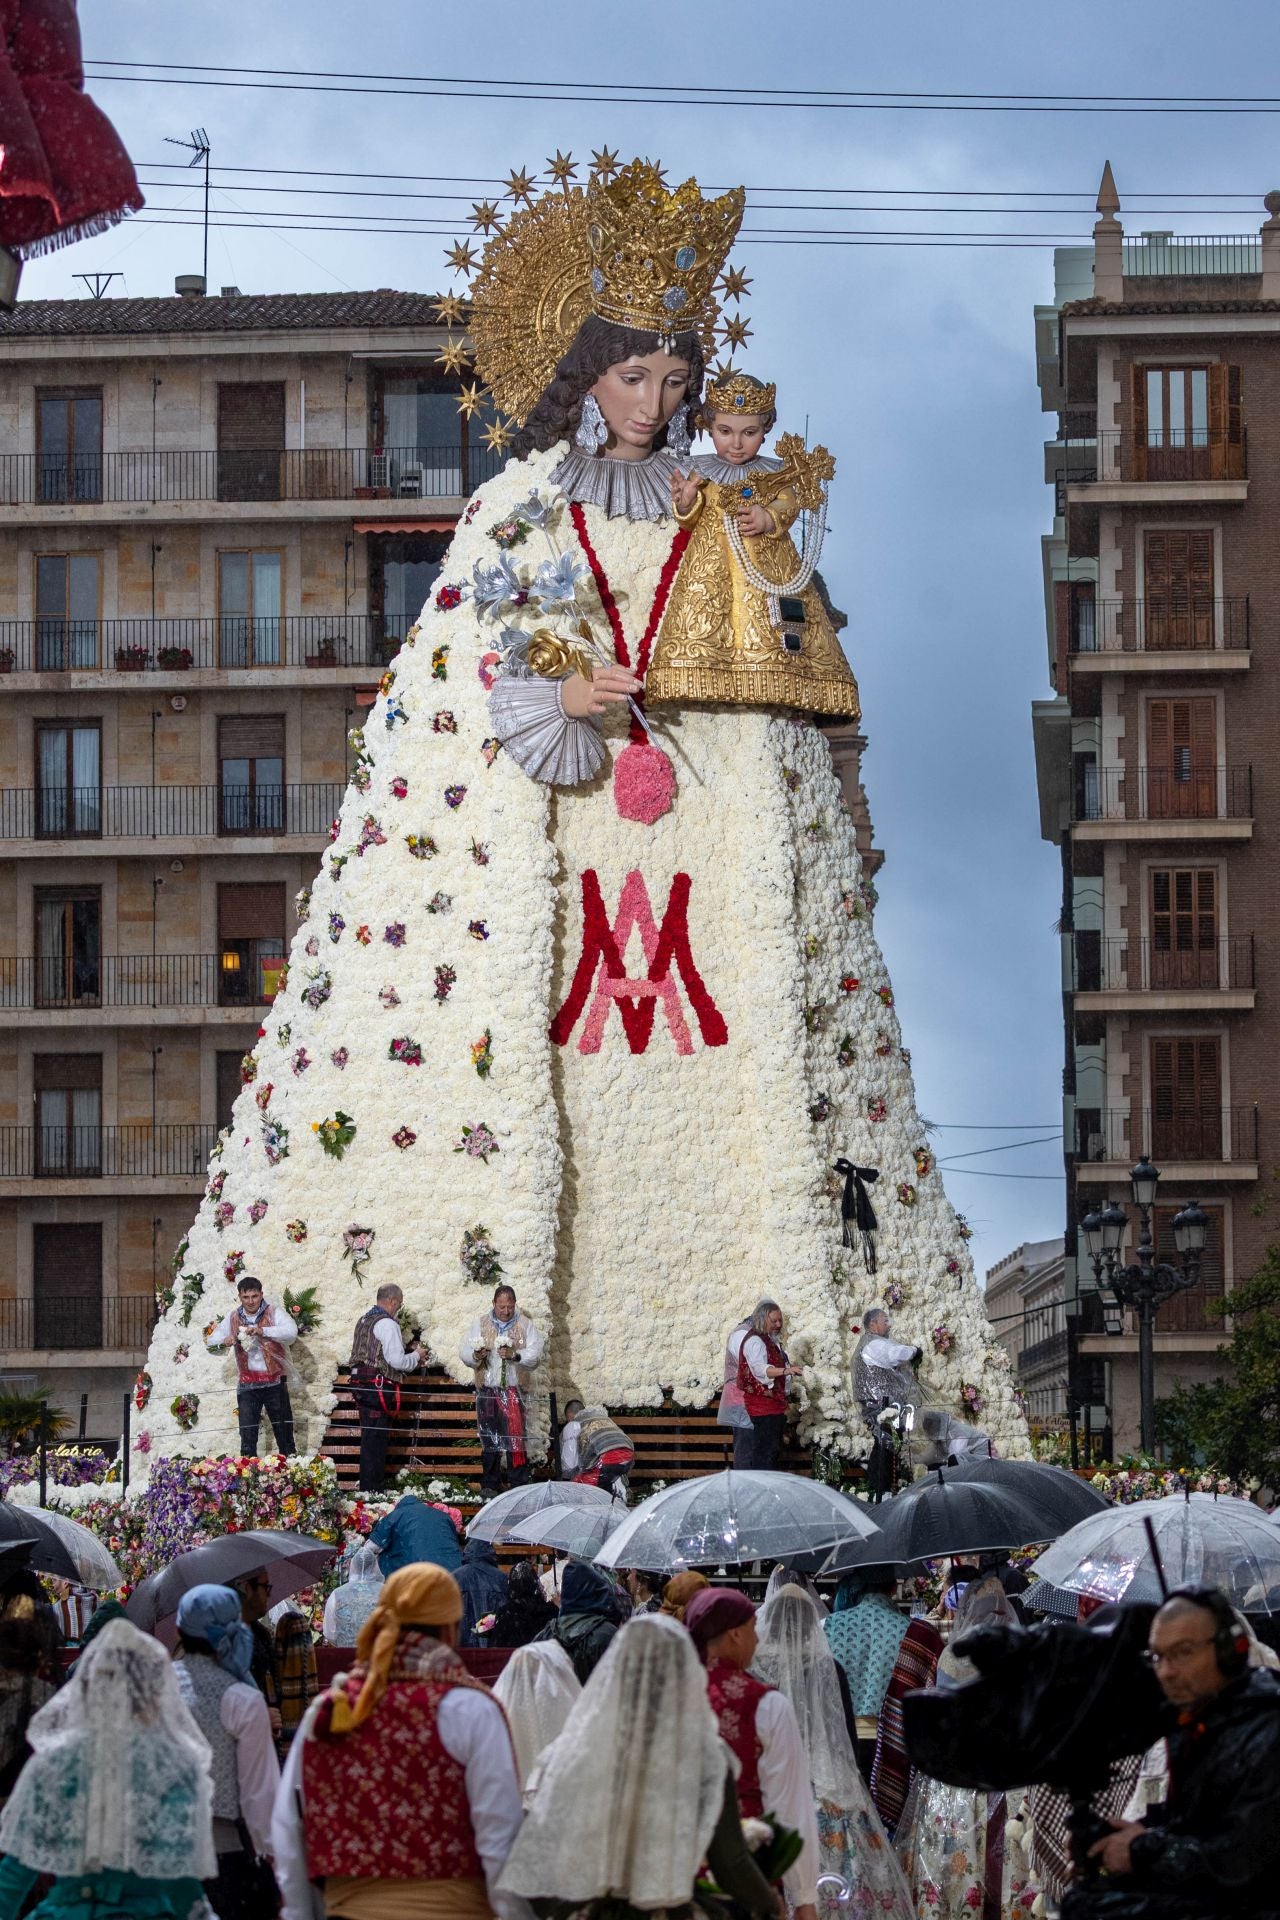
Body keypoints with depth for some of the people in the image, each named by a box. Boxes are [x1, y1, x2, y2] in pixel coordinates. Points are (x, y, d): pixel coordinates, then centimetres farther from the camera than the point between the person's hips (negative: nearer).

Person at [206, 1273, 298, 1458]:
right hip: (247, 1385, 2)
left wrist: (262, 1331, -31)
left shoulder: (274, 1313, -1)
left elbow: (291, 1332, -18)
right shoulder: (233, 1318, 10)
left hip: (274, 1382, -2)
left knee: (284, 1434, 3)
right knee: (247, 1438, -1)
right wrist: (224, 1341, -11)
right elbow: (210, 1342, 13)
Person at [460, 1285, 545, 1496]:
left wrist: (515, 1355, -22)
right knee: (489, 1438, 6)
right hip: (486, 1389, 2)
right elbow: (465, 1354, 6)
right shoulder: (480, 1324, 9)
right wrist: (476, 1356, -16)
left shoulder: (525, 1325, 4)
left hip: (513, 1389, -2)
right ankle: (490, 1485, 13)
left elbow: (535, 1354, -4)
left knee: (515, 1437, -9)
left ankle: (518, 1484, -5)